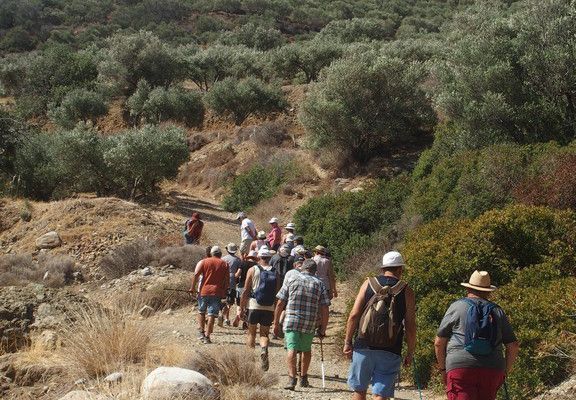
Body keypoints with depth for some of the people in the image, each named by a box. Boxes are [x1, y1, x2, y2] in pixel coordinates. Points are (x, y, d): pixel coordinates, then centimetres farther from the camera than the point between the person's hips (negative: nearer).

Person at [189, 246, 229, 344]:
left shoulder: (204, 262, 5)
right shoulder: (224, 264, 7)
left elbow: (196, 275, -5)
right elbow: (227, 280, 4)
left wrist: (192, 287, -1)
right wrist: (224, 291, 14)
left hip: (204, 291, 0)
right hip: (217, 292, 0)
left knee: (201, 312, 19)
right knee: (212, 315, -1)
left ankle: (202, 332, 14)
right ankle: (207, 337, -2)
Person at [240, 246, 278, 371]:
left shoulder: (253, 270, 0)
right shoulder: (274, 272, 5)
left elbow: (246, 291, -1)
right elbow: (277, 293, 6)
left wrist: (241, 308, 4)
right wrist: (275, 312, 14)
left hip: (254, 306, -1)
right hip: (269, 308, 1)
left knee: (251, 333, 13)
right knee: (264, 334, 10)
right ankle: (264, 349, -20)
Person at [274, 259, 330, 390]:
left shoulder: (292, 280, 4)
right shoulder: (319, 284, 5)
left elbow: (280, 303, 1)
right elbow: (324, 309, 1)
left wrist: (276, 323, 7)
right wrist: (323, 329, 9)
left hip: (291, 321, -2)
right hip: (309, 325, 2)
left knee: (292, 349, -5)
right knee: (307, 350, 21)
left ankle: (292, 378, -20)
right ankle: (303, 378, 29)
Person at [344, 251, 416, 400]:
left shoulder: (369, 283, 4)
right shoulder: (406, 291, 1)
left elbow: (354, 315, -1)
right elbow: (410, 326, -1)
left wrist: (347, 341, 6)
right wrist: (410, 353, 8)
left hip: (364, 347, 1)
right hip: (390, 352, -1)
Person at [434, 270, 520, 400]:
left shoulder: (457, 307, 6)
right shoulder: (497, 311, 15)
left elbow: (439, 343, 5)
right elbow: (513, 346, 14)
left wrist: (443, 369, 15)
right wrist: (505, 371, 24)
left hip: (460, 366, -4)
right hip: (493, 370, 4)